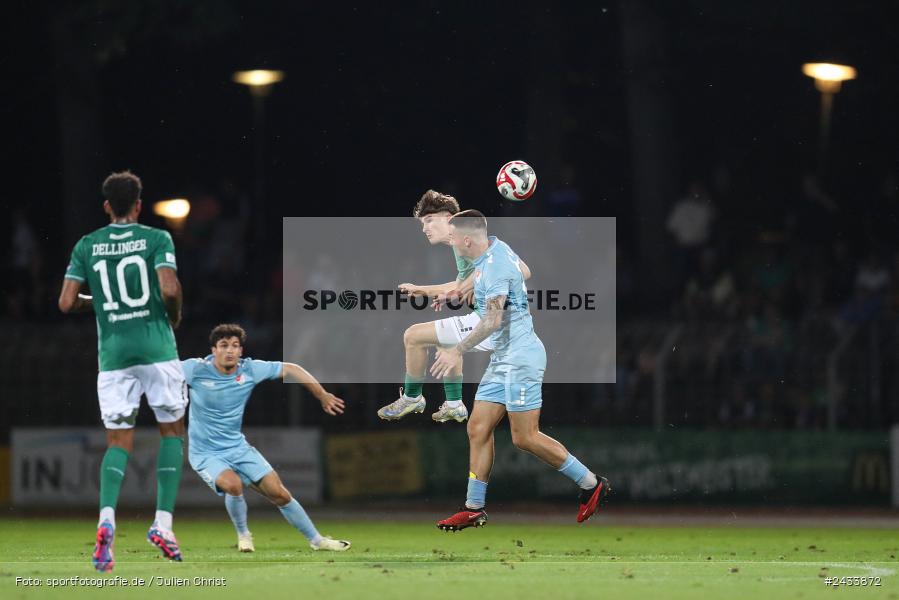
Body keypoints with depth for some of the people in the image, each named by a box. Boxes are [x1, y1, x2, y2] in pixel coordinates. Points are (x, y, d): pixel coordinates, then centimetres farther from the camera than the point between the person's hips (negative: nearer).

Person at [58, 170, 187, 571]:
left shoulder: (87, 246, 7)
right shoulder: (157, 239, -1)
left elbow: (66, 302, 4)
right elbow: (170, 289, -14)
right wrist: (175, 318, 7)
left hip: (113, 353, 2)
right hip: (157, 347, -2)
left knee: (118, 440, 4)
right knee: (172, 431, 12)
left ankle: (106, 518, -22)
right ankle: (163, 523, 1)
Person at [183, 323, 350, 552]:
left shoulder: (250, 369, -8)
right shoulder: (196, 370, -17)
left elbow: (290, 369, 3)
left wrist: (323, 395, 3)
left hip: (238, 447, 4)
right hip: (206, 454, -4)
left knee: (279, 493, -1)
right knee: (233, 484, -32)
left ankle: (317, 540, 15)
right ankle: (243, 535, -4)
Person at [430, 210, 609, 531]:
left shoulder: (495, 267, -21)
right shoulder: (494, 248, 9)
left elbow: (493, 320, -32)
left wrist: (458, 351, -36)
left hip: (520, 357, -10)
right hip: (502, 359, 10)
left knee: (525, 437, -8)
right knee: (478, 429, 5)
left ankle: (591, 483, 4)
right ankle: (474, 508, 8)